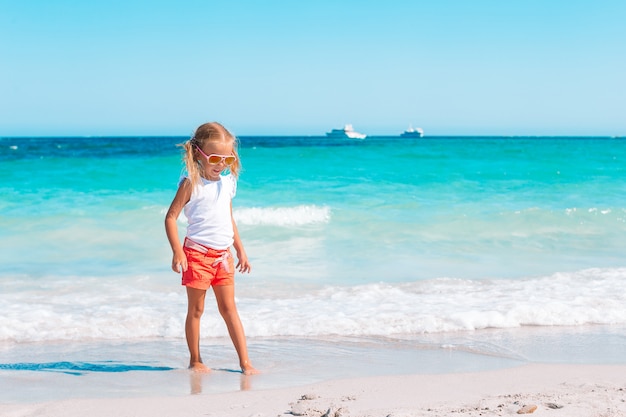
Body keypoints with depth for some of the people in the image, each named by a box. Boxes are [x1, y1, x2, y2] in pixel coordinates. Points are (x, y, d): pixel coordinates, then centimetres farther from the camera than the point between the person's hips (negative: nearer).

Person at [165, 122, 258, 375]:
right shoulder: (191, 184, -9)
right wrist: (177, 251, -19)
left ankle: (244, 361, 6)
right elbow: (171, 217, -10)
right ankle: (195, 361, 14)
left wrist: (240, 250, 20)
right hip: (197, 252, -5)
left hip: (223, 254, 5)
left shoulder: (228, 183, 10)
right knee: (196, 310, 4)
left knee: (229, 308, 7)